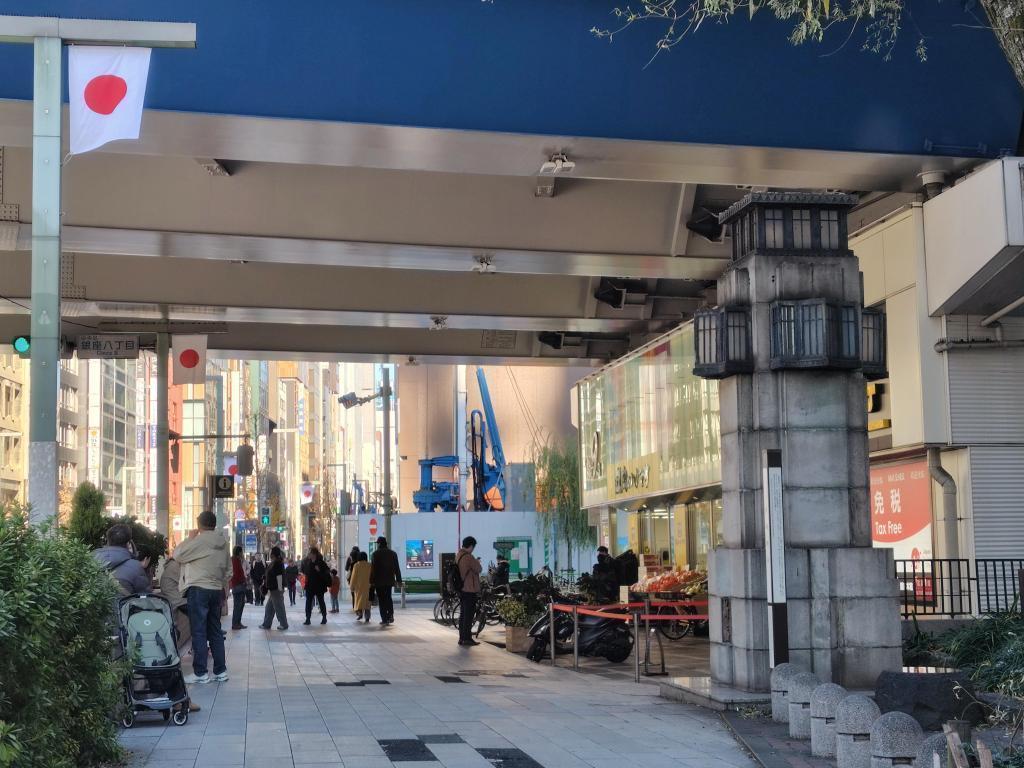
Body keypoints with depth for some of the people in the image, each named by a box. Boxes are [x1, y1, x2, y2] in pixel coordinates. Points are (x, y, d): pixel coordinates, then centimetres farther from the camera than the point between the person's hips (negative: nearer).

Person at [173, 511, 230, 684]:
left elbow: (178, 555, -5)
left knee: (199, 632, -4)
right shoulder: (223, 542, 10)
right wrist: (222, 589, 22)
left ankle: (200, 673, -4)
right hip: (216, 590, 7)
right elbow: (228, 569, 15)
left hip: (199, 590, -7)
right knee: (215, 631, 11)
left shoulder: (200, 540, -13)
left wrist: (190, 538, 5)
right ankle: (220, 671, 13)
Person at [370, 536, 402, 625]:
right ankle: (390, 615, 3)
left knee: (382, 600, -1)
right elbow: (396, 568, 9)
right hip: (390, 580, 5)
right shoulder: (392, 553, 7)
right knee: (388, 598, 18)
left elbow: (373, 568, -11)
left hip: (379, 581, -4)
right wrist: (398, 580, 12)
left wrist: (371, 581, -8)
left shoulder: (376, 553, -8)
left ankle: (385, 619, -4)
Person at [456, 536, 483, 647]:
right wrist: (478, 562, 7)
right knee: (469, 614, -4)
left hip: (461, 589, 9)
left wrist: (475, 562, 15)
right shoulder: (468, 557, -18)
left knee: (463, 614, 13)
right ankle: (467, 638, -3)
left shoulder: (458, 556, 11)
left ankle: (461, 638, 16)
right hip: (470, 590, -9)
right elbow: (479, 569, -12)